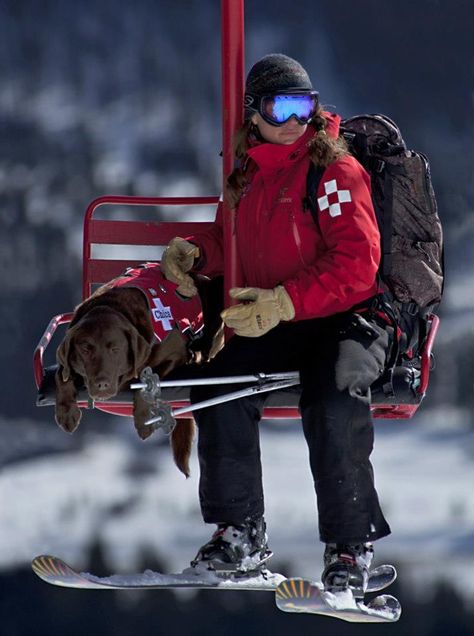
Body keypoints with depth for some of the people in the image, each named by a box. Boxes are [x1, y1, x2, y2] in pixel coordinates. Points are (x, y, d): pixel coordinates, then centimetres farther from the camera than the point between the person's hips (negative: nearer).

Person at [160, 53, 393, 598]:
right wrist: (196, 252, 2)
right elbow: (232, 241, 26)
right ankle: (241, 533, 0)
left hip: (347, 318, -7)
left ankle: (350, 546, -22)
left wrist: (283, 302, -30)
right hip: (272, 325, 7)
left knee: (333, 397, -34)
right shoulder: (247, 175, 10)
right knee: (220, 387, -14)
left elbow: (356, 262, -20)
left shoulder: (335, 169, -11)